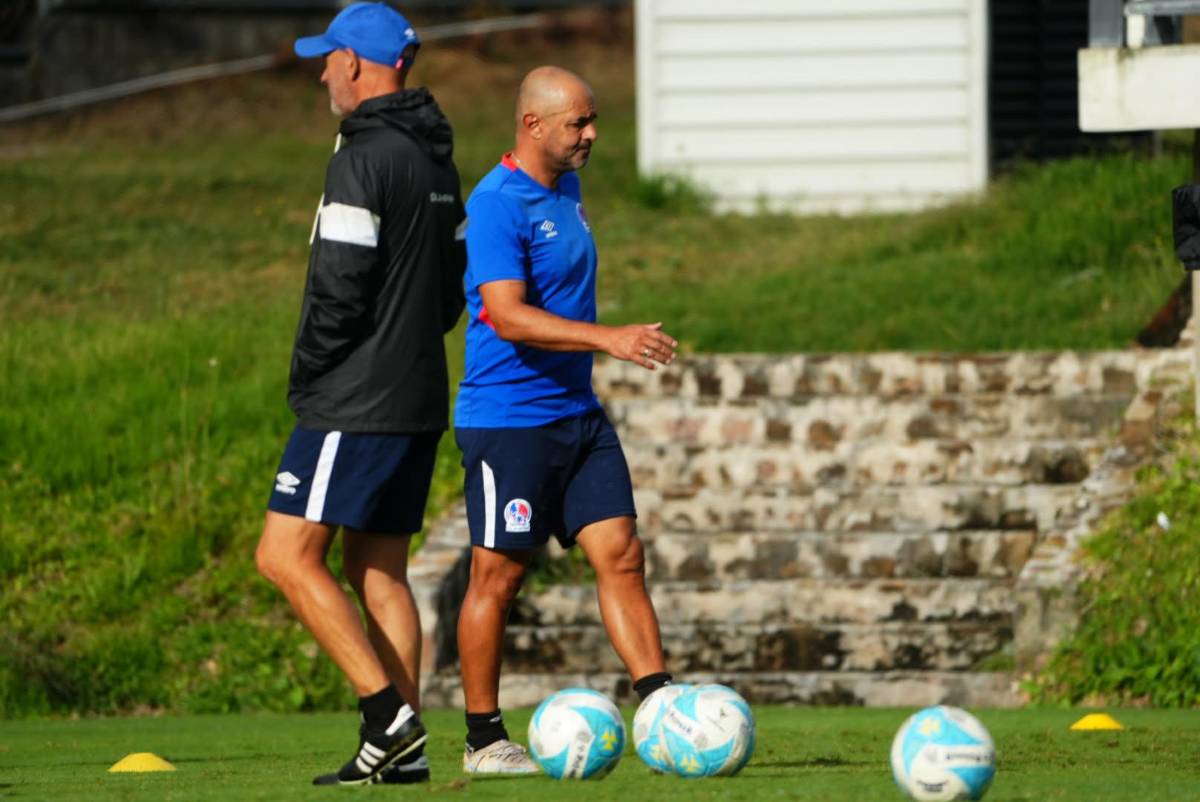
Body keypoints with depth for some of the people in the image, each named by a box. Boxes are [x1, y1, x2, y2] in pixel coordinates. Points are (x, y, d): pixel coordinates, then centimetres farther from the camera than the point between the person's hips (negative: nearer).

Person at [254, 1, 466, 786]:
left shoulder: (364, 160, -15)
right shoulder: (436, 159, 13)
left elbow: (341, 287, -20)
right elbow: (452, 284, 19)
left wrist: (305, 375, -6)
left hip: (357, 405, -9)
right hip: (419, 399, 9)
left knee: (286, 555, -7)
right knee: (379, 566, 11)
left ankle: (388, 712, -14)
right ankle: (404, 748, 6)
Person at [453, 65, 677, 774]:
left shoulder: (566, 189, 12)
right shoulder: (498, 204, -17)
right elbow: (508, 315, -26)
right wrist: (608, 338, -32)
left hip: (578, 415, 8)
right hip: (508, 418, -8)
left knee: (621, 554, 1)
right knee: (498, 576, -1)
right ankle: (484, 740, 8)